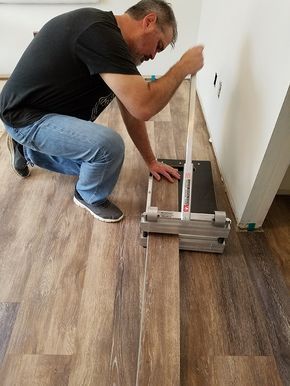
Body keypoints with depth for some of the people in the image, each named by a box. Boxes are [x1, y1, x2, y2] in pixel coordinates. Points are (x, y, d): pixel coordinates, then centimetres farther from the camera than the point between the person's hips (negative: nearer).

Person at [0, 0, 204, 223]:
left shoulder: (113, 39, 4)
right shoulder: (101, 33, -26)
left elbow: (132, 110, 7)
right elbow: (143, 107, -34)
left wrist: (151, 161, 9)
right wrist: (182, 67, -17)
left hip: (48, 113, 9)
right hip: (26, 116, -9)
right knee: (109, 145, -27)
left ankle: (27, 149, 29)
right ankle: (90, 196, 5)